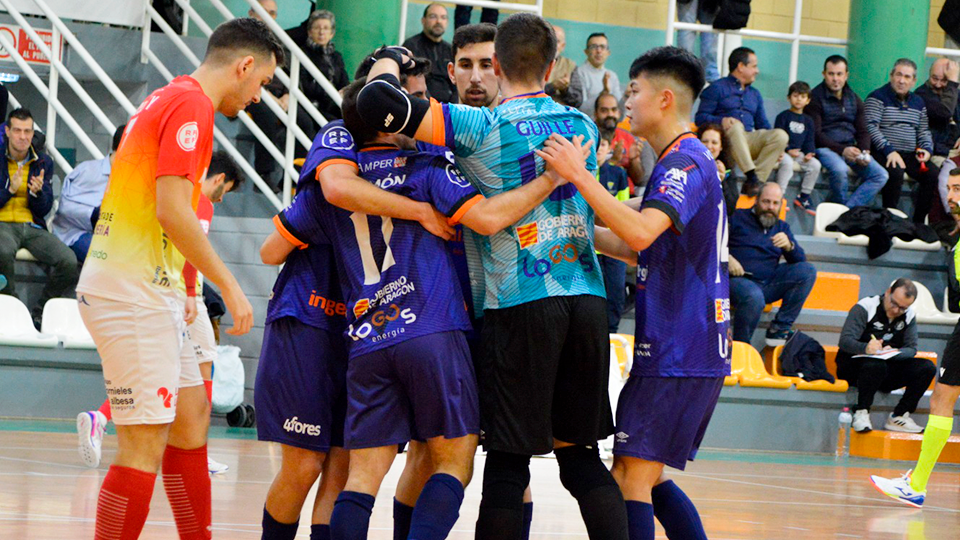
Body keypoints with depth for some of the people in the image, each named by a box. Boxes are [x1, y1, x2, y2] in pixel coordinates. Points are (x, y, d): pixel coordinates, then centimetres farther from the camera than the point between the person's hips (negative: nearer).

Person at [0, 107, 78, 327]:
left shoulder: (43, 162, 10)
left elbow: (44, 210, 10)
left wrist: (37, 192, -12)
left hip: (33, 226, 3)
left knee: (69, 261, -24)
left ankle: (38, 313, -6)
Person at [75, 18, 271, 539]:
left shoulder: (166, 100, 18)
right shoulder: (191, 104, -12)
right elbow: (171, 209, -20)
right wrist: (228, 284, -15)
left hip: (145, 290, 11)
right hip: (134, 294, -11)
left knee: (191, 415, 17)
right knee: (145, 445, -10)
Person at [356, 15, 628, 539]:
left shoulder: (481, 128, -7)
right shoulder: (582, 126, 11)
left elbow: (377, 103, -14)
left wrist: (387, 64, 8)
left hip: (520, 302, -5)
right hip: (586, 298, 5)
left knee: (508, 460, 0)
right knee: (579, 454, 10)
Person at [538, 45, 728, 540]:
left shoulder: (685, 163, -13)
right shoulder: (687, 161, 20)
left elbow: (641, 234, -31)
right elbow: (644, 251, 28)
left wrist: (579, 176, -29)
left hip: (677, 352, -10)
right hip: (698, 352, 10)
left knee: (631, 476, -12)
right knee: (649, 481, 15)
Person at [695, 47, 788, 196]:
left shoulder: (755, 94, 28)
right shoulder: (717, 88, 8)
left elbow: (762, 125, 24)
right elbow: (700, 118, -3)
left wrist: (775, 145, 5)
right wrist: (721, 121, -23)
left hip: (749, 141, 5)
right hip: (726, 138, -5)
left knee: (781, 135, -22)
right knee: (735, 125, -38)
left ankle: (755, 181, -31)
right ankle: (751, 175, -47)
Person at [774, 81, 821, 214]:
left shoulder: (808, 121, 18)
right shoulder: (783, 116, 1)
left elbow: (809, 141, 15)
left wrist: (809, 153, -7)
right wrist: (788, 150, -21)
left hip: (798, 153, 6)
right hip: (784, 152, -6)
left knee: (815, 165, -16)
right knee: (787, 163, -37)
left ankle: (803, 196, -4)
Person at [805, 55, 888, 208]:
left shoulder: (854, 99, 17)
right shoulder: (815, 98, -2)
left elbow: (863, 131, 15)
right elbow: (815, 134, -10)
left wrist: (864, 152, -7)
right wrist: (842, 150, -22)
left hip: (851, 148, 6)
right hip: (825, 148, -6)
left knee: (881, 175, -14)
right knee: (840, 170, -37)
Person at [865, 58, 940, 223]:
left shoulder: (918, 102, 19)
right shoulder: (877, 98, 0)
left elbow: (924, 131, 25)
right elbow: (871, 128, -11)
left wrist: (927, 149, 2)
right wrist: (889, 151, -23)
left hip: (911, 154, 6)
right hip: (884, 153, -6)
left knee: (934, 175, -19)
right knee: (895, 172, -37)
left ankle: (918, 221, -12)